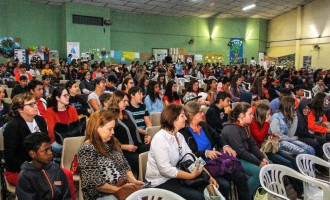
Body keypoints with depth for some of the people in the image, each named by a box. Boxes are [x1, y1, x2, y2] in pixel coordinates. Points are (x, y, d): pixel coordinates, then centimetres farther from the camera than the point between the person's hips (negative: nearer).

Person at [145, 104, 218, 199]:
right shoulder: (160, 139, -21)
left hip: (176, 176, 8)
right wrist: (191, 175, -23)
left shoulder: (179, 136, 6)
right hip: (161, 182, -8)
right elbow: (165, 169, -26)